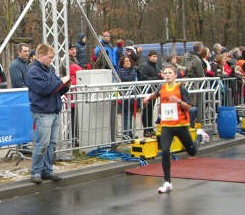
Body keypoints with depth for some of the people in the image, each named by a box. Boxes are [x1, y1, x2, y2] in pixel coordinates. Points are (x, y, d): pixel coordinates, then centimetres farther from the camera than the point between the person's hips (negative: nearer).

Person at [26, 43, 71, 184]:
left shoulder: (49, 69, 16)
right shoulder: (33, 72, -10)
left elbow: (58, 91, 20)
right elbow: (45, 88, -22)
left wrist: (65, 86, -1)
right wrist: (61, 82, -12)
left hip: (55, 112, 8)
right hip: (42, 113, -8)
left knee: (52, 143, 11)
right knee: (42, 144, -7)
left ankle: (47, 171, 19)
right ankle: (36, 172, 3)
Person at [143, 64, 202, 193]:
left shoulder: (181, 88, -10)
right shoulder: (162, 88, 2)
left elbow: (189, 107, -11)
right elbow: (156, 95, 27)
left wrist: (178, 101, -27)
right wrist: (149, 97, 7)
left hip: (181, 125, -2)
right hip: (166, 126, 2)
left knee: (192, 152, 14)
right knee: (165, 152, -14)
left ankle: (199, 136, 48)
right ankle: (167, 183, -6)